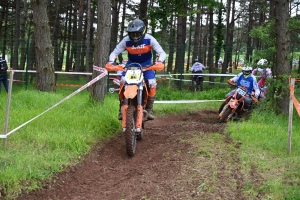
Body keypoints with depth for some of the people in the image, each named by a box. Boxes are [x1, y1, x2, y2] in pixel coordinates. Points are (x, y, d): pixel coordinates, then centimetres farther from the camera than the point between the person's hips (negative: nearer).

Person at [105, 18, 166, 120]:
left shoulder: (149, 39, -22)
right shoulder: (126, 40, -19)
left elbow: (162, 53, -23)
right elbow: (114, 52, -13)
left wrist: (159, 62, -44)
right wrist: (111, 62, -34)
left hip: (146, 64, -1)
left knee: (152, 83, -22)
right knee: (123, 81, -22)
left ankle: (149, 109, -8)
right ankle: (122, 108, -10)